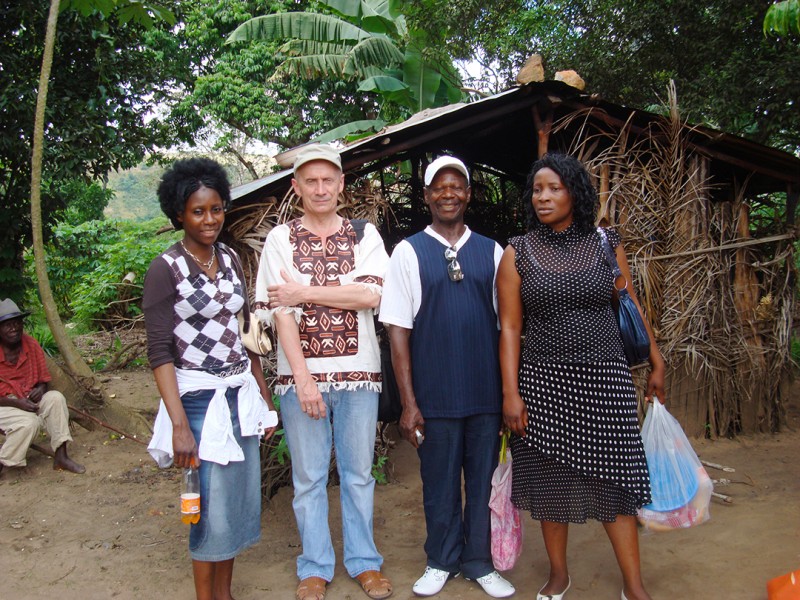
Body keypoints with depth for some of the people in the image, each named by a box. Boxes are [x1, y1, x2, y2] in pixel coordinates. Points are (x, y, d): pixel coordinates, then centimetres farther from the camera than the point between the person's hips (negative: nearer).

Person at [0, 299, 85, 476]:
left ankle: (60, 457, -18)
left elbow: (44, 379, 5)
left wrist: (40, 389, -17)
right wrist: (16, 403, -26)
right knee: (29, 423, -31)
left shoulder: (32, 345, -3)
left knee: (55, 398, -22)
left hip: (28, 400, 5)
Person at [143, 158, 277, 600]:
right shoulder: (165, 269, -9)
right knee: (212, 504, 0)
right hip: (199, 397, -6)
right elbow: (159, 352, -13)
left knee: (241, 496, 12)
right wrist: (180, 425, -20)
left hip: (241, 393, 6)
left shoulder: (228, 258, 8)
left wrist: (264, 397, 14)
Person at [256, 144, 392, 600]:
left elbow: (370, 295, -11)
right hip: (301, 374, 0)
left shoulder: (365, 235, 4)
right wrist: (303, 377, -14)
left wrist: (305, 292, -13)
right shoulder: (281, 239, 2)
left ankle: (364, 561, 29)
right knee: (309, 477, 11)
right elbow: (280, 311, -7)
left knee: (359, 473, 12)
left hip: (358, 373, 1)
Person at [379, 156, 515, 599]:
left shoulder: (491, 251, 7)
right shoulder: (408, 252, 0)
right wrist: (408, 402, -6)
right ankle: (441, 561, 31)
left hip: (487, 392, 2)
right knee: (439, 483, 11)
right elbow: (398, 330, -2)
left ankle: (479, 562, 31)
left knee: (484, 479, 12)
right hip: (435, 395, -2)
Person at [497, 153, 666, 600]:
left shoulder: (607, 244, 4)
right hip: (543, 380, 0)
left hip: (605, 378, 1)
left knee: (615, 477, 4)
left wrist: (656, 362, 13)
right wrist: (511, 393, -6)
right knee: (551, 479, 9)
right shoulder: (517, 254, 1)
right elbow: (510, 328, -2)